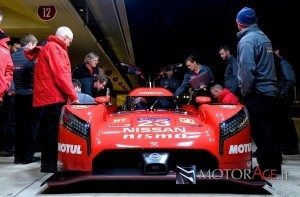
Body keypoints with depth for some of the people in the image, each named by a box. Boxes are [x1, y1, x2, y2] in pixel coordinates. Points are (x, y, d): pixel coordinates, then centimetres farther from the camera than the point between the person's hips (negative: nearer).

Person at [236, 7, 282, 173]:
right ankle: (274, 166, 24)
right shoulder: (263, 36, 15)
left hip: (256, 93, -9)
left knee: (260, 132, -3)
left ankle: (266, 168, 4)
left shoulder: (247, 40, -12)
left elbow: (247, 69, -23)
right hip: (269, 90, 9)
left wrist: (245, 91, -11)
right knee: (269, 131, 15)